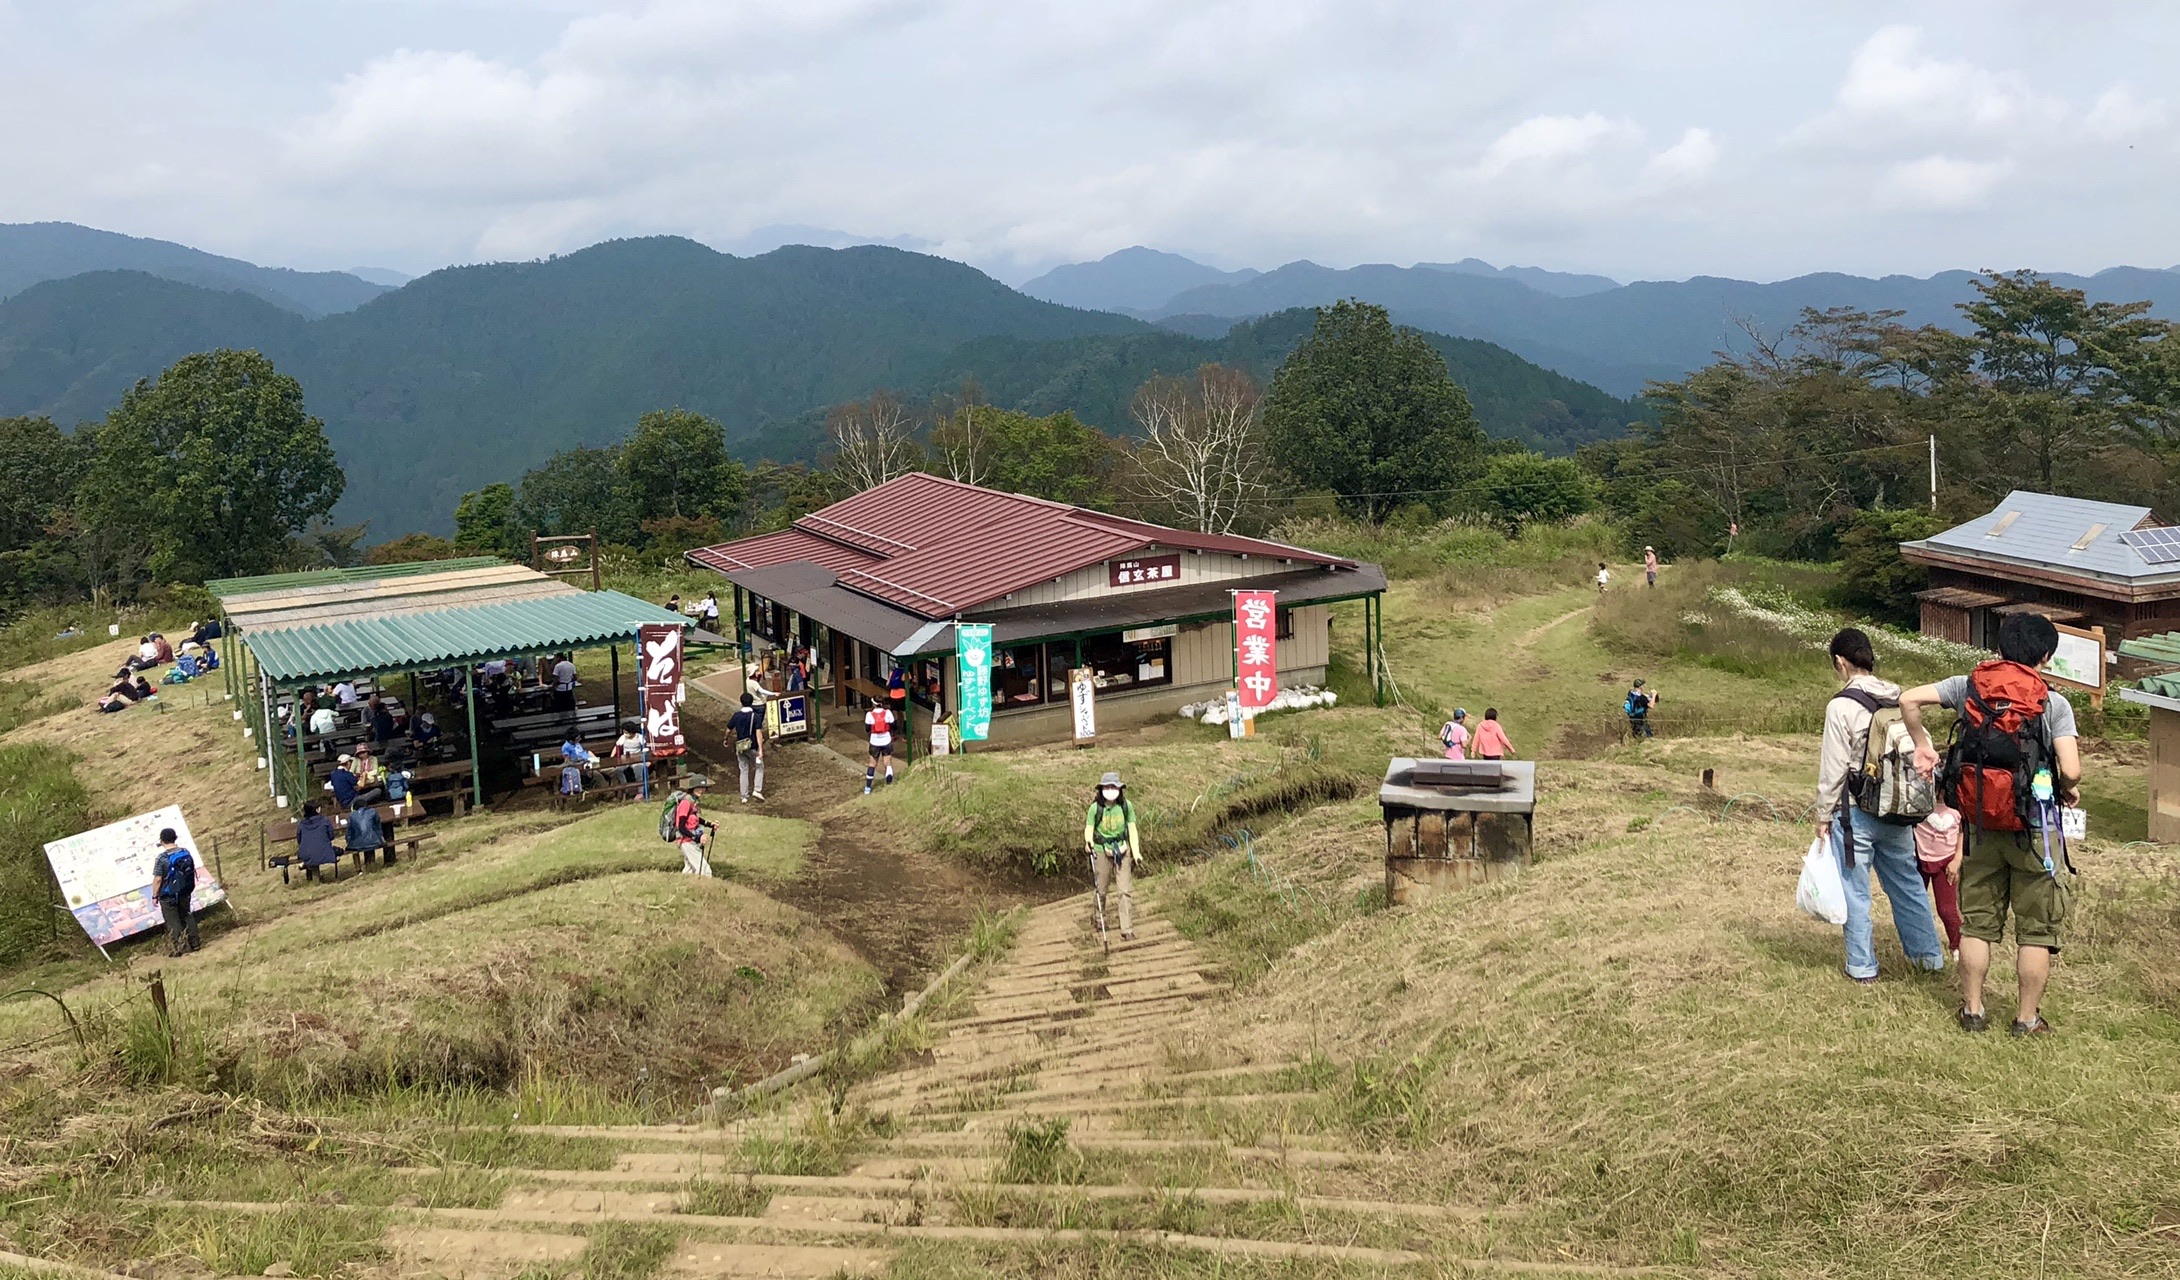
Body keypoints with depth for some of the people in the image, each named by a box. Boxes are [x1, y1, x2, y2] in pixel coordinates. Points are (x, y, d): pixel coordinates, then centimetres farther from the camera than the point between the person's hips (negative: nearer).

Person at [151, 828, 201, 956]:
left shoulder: (161, 858, -20)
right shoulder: (186, 853, -2)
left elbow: (158, 879, -18)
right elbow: (192, 871, 8)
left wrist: (155, 896, -7)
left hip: (168, 896, -6)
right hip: (184, 892, 6)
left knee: (173, 921, 4)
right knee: (187, 916, 19)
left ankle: (179, 948, 7)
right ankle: (194, 943, 23)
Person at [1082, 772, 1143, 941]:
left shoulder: (1126, 806, -6)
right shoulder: (1095, 808, -10)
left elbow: (1132, 829, 1)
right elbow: (1089, 828, -5)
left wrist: (1136, 853, -3)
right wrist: (1088, 841, -27)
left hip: (1122, 851, 1)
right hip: (1101, 851, -1)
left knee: (1126, 890, -6)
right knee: (1101, 889, 13)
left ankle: (1127, 930, -4)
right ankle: (1100, 919, 41)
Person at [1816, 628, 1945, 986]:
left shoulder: (1841, 706, -16)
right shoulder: (1900, 699, 3)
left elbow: (1833, 768, -14)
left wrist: (1824, 815, -4)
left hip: (1855, 812, -6)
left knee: (1855, 890, 5)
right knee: (1907, 883, 19)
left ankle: (1862, 966, 11)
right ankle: (1928, 954, 28)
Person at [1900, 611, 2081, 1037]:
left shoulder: (1969, 686, -3)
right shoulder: (2053, 703, -10)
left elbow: (1908, 700, -7)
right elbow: (2070, 770, -18)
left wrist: (1922, 746, 6)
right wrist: (2070, 790, 5)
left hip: (1980, 825, 3)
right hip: (2035, 829, -3)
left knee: (1977, 922, 14)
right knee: (2037, 929, 10)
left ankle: (1973, 1010, 20)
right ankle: (2027, 1018, 16)